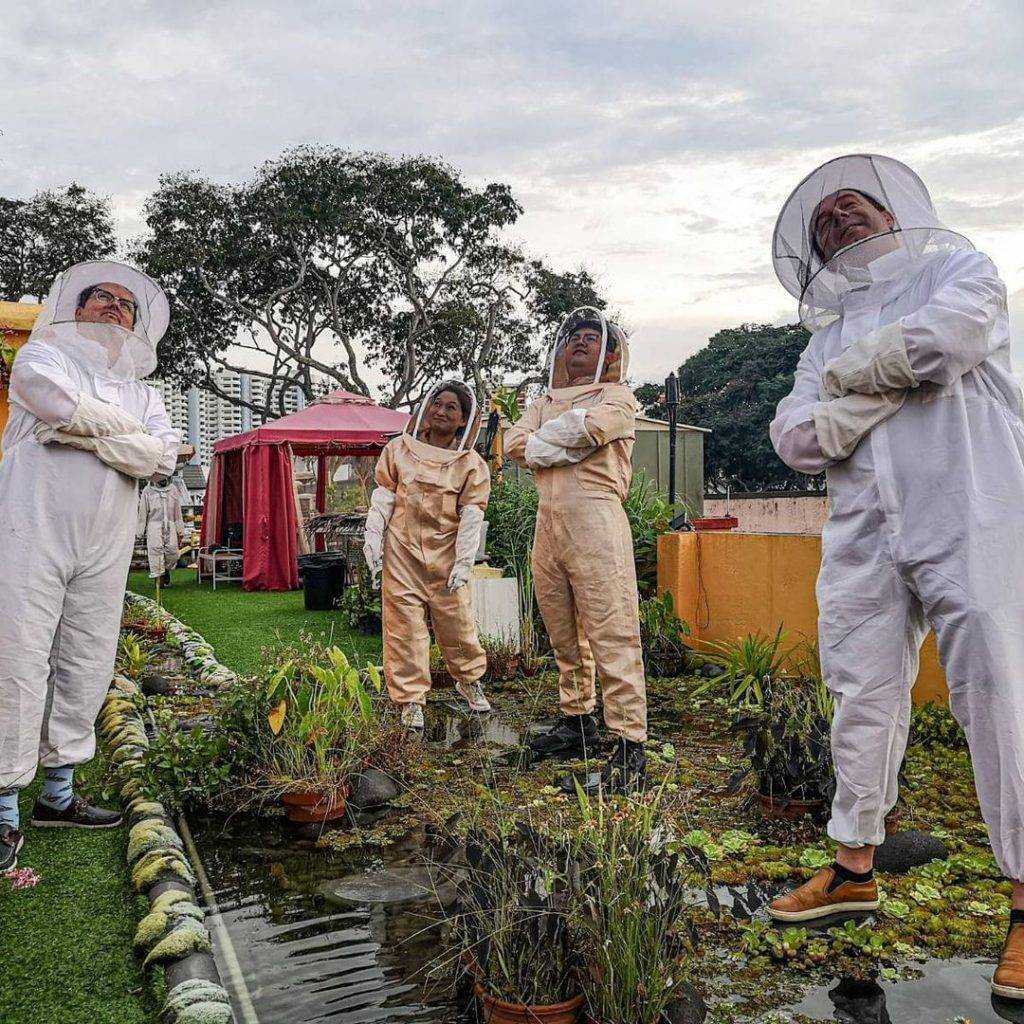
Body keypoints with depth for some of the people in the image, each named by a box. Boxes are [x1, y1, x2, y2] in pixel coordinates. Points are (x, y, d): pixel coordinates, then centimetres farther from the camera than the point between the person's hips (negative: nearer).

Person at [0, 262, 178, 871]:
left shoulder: (143, 394, 19)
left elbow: (163, 458, -2)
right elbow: (65, 407, -15)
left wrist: (81, 430, -8)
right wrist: (127, 430, 0)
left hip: (105, 548, 5)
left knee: (86, 668, 8)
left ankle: (59, 794, 22)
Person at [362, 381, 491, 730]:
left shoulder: (472, 465, 2)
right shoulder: (399, 449, 6)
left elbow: (471, 517, -2)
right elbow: (382, 498, 7)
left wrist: (463, 563, -7)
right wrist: (373, 541, 1)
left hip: (444, 556, 0)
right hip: (402, 552, 1)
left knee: (458, 623, 5)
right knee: (404, 627, 2)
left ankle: (470, 681, 32)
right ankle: (411, 700, 13)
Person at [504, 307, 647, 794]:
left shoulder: (616, 395, 8)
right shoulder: (547, 401, 24)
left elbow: (592, 427, -15)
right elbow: (514, 443, 6)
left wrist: (543, 437, 1)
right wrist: (567, 446, -6)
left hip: (595, 520, -6)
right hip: (548, 522, 6)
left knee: (612, 635, -11)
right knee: (564, 635, 12)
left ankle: (630, 744, -9)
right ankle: (577, 722, 25)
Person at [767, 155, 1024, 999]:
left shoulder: (956, 266, 10)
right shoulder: (827, 335, 22)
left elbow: (951, 335, -14)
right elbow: (794, 436, 7)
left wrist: (849, 374, 1)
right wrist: (888, 383, -7)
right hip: (866, 537, 5)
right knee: (862, 696, 8)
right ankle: (856, 868, 23)